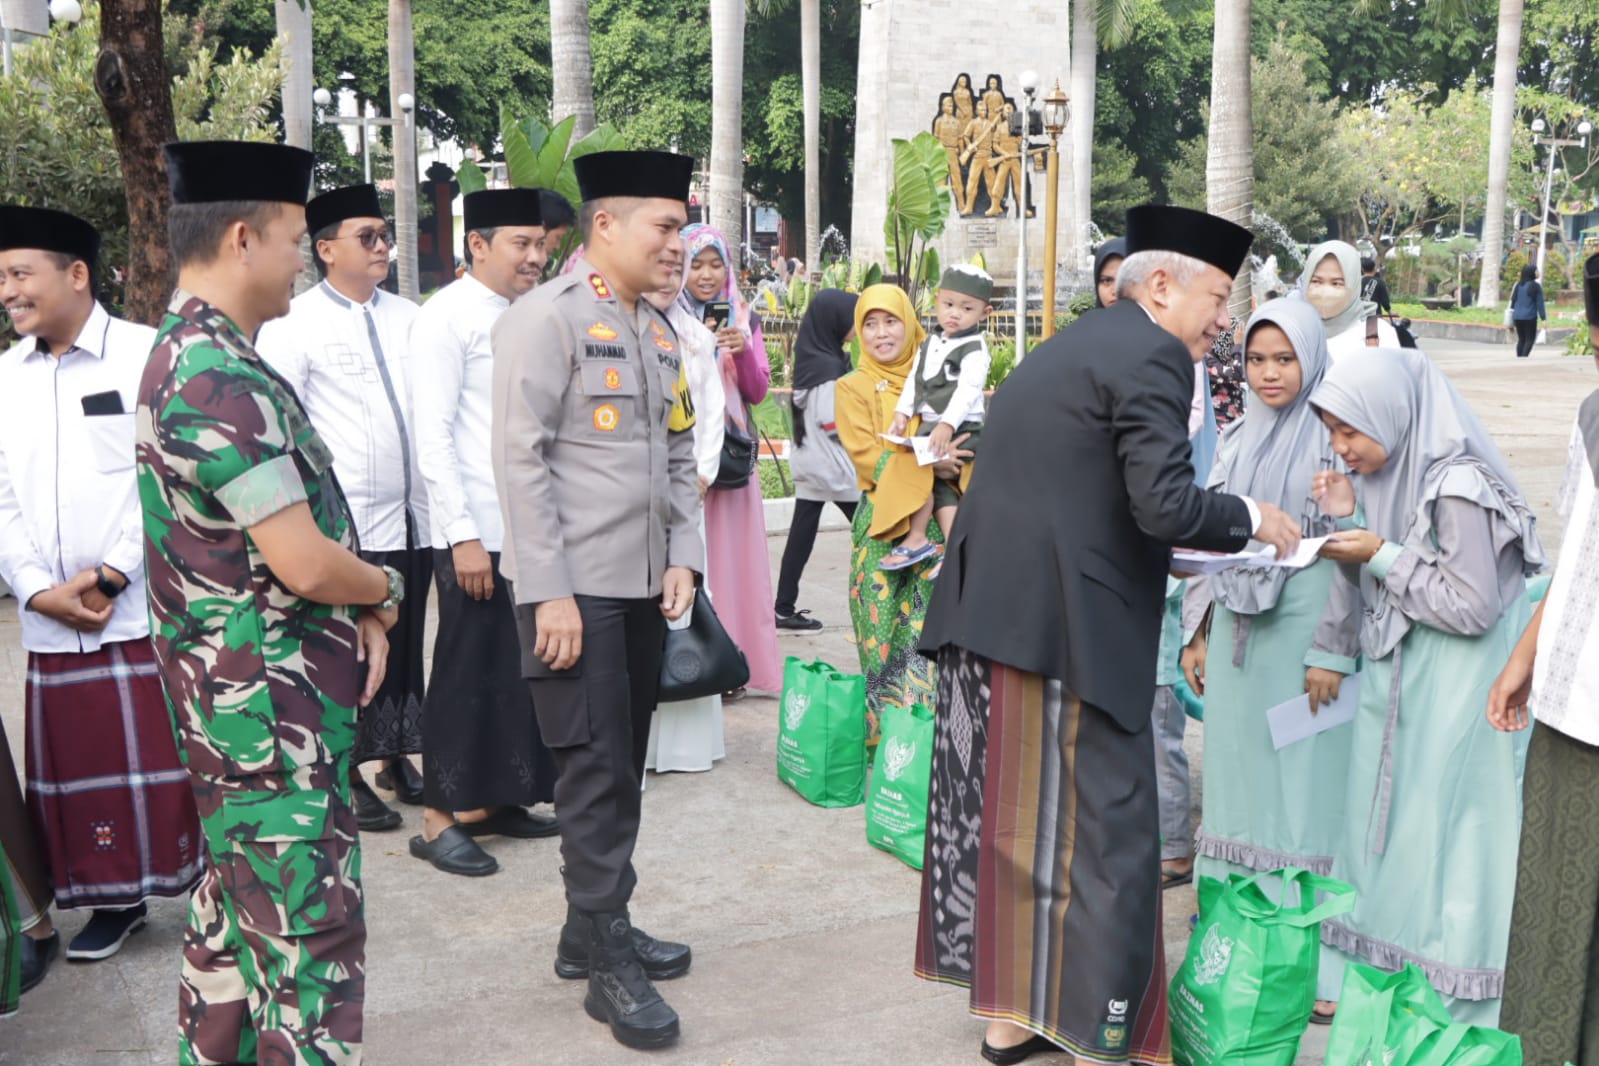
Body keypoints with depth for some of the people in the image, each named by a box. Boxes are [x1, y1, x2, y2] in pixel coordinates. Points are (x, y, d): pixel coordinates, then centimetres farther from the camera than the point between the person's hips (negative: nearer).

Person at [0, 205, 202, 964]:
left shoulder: (147, 355, -4)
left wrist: (113, 573, -12)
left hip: (147, 611, -5)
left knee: (168, 765, -2)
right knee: (76, 767, 10)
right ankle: (115, 901, 26)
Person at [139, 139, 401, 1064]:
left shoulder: (194, 355, 11)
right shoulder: (219, 377, -21)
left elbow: (297, 524, 16)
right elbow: (303, 562, -25)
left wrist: (360, 616, 5)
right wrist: (385, 592, -4)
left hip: (241, 699, 10)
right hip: (273, 707, -10)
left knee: (237, 912, 21)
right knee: (311, 931, -3)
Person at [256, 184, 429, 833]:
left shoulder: (407, 318, 11)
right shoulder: (294, 325, -5)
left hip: (412, 515, 5)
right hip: (344, 526, -5)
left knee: (406, 647, 14)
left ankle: (396, 760, 28)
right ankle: (346, 776, 14)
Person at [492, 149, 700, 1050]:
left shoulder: (662, 331, 15)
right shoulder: (547, 319, -9)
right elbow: (521, 460, -14)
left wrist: (683, 559, 5)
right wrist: (550, 591, -18)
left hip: (645, 586, 8)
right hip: (575, 587, -7)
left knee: (624, 765, 13)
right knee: (598, 771, -3)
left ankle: (592, 931, 27)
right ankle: (609, 966, 8)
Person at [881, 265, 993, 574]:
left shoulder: (975, 350, -7)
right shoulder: (931, 343, 16)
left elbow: (967, 391, -18)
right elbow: (914, 379, 18)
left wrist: (947, 425, -28)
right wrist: (902, 412, 4)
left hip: (960, 429, -7)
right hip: (928, 426, 7)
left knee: (923, 468, -18)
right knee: (938, 481, -6)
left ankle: (916, 538, -11)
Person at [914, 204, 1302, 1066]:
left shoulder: (1063, 348, 19)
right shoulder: (1151, 355, -8)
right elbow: (1165, 506, -19)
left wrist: (1152, 555, 27)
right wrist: (1249, 518, -1)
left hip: (986, 619, 9)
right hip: (1071, 635, -9)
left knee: (1012, 823, 17)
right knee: (1104, 841, 2)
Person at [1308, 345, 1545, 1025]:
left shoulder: (1457, 487, -21)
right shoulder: (1391, 473, 4)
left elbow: (1472, 607, -20)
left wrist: (1383, 555, -19)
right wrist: (1350, 521, -7)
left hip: (1454, 702, -8)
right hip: (1398, 685, 8)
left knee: (1440, 842, 1)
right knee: (1387, 832, 15)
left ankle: (1449, 1007, 16)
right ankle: (1374, 975, 29)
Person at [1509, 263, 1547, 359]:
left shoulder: (1518, 285, 4)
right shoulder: (1535, 286, -9)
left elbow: (1513, 300, 9)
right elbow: (1540, 304, -7)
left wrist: (1512, 313, 18)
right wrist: (1544, 318, -2)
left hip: (1517, 317, 5)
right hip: (1530, 317, -5)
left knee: (1521, 339, 15)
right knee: (1530, 339, 2)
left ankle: (1519, 358, 12)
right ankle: (1524, 357, -13)